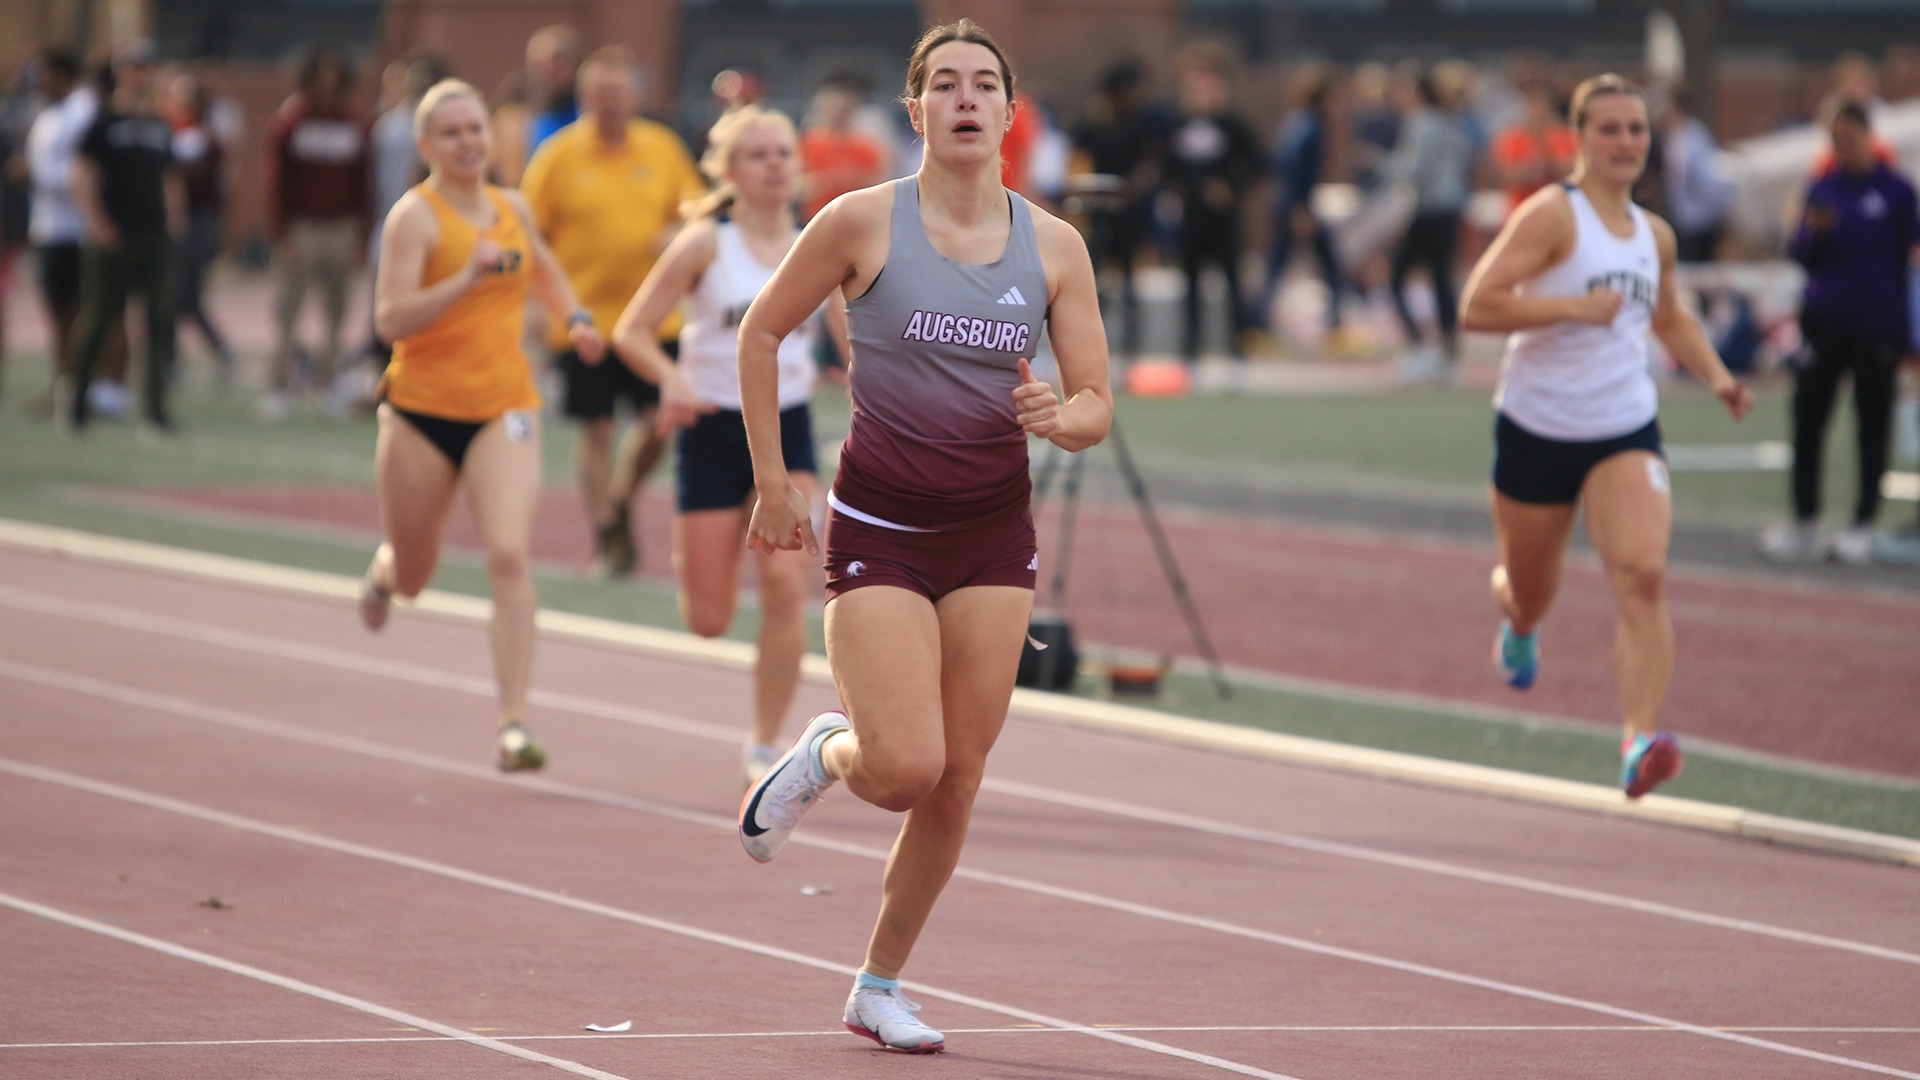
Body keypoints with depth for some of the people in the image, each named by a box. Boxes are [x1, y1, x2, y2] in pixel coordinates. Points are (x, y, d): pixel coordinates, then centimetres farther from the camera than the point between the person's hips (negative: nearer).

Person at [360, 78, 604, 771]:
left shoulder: (512, 209, 8)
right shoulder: (416, 215, -11)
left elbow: (544, 270, 31)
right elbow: (390, 320, -22)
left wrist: (575, 319, 13)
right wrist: (466, 280, -32)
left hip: (504, 409, 3)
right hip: (421, 409, -2)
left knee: (509, 556, -18)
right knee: (413, 577, 13)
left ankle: (513, 726, -19)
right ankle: (383, 570, 54)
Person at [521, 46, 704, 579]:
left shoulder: (663, 148, 4)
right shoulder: (560, 155, -4)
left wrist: (678, 234, -9)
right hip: (584, 314, -2)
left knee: (660, 422, -5)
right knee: (596, 430, 1)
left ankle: (621, 502, 23)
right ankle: (604, 537, 14)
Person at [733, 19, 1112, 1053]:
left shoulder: (1054, 246, 0)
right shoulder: (862, 222, -8)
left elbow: (1097, 402, 5)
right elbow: (761, 332, 3)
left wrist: (1059, 417, -19)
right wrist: (772, 483, 2)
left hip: (994, 534, 3)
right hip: (880, 529, -3)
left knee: (957, 784, 4)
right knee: (907, 768, -17)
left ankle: (879, 988, 21)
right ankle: (825, 753, 20)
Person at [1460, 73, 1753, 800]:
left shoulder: (1654, 234, 8)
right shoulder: (1551, 215, -12)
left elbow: (1671, 318, 28)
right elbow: (1477, 306, -21)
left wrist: (1715, 375, 11)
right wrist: (1574, 306, -26)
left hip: (1626, 433, 3)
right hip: (1537, 432, -3)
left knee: (1643, 575, -22)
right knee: (1530, 594, 16)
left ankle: (1640, 741, -30)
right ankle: (1518, 627, 56)